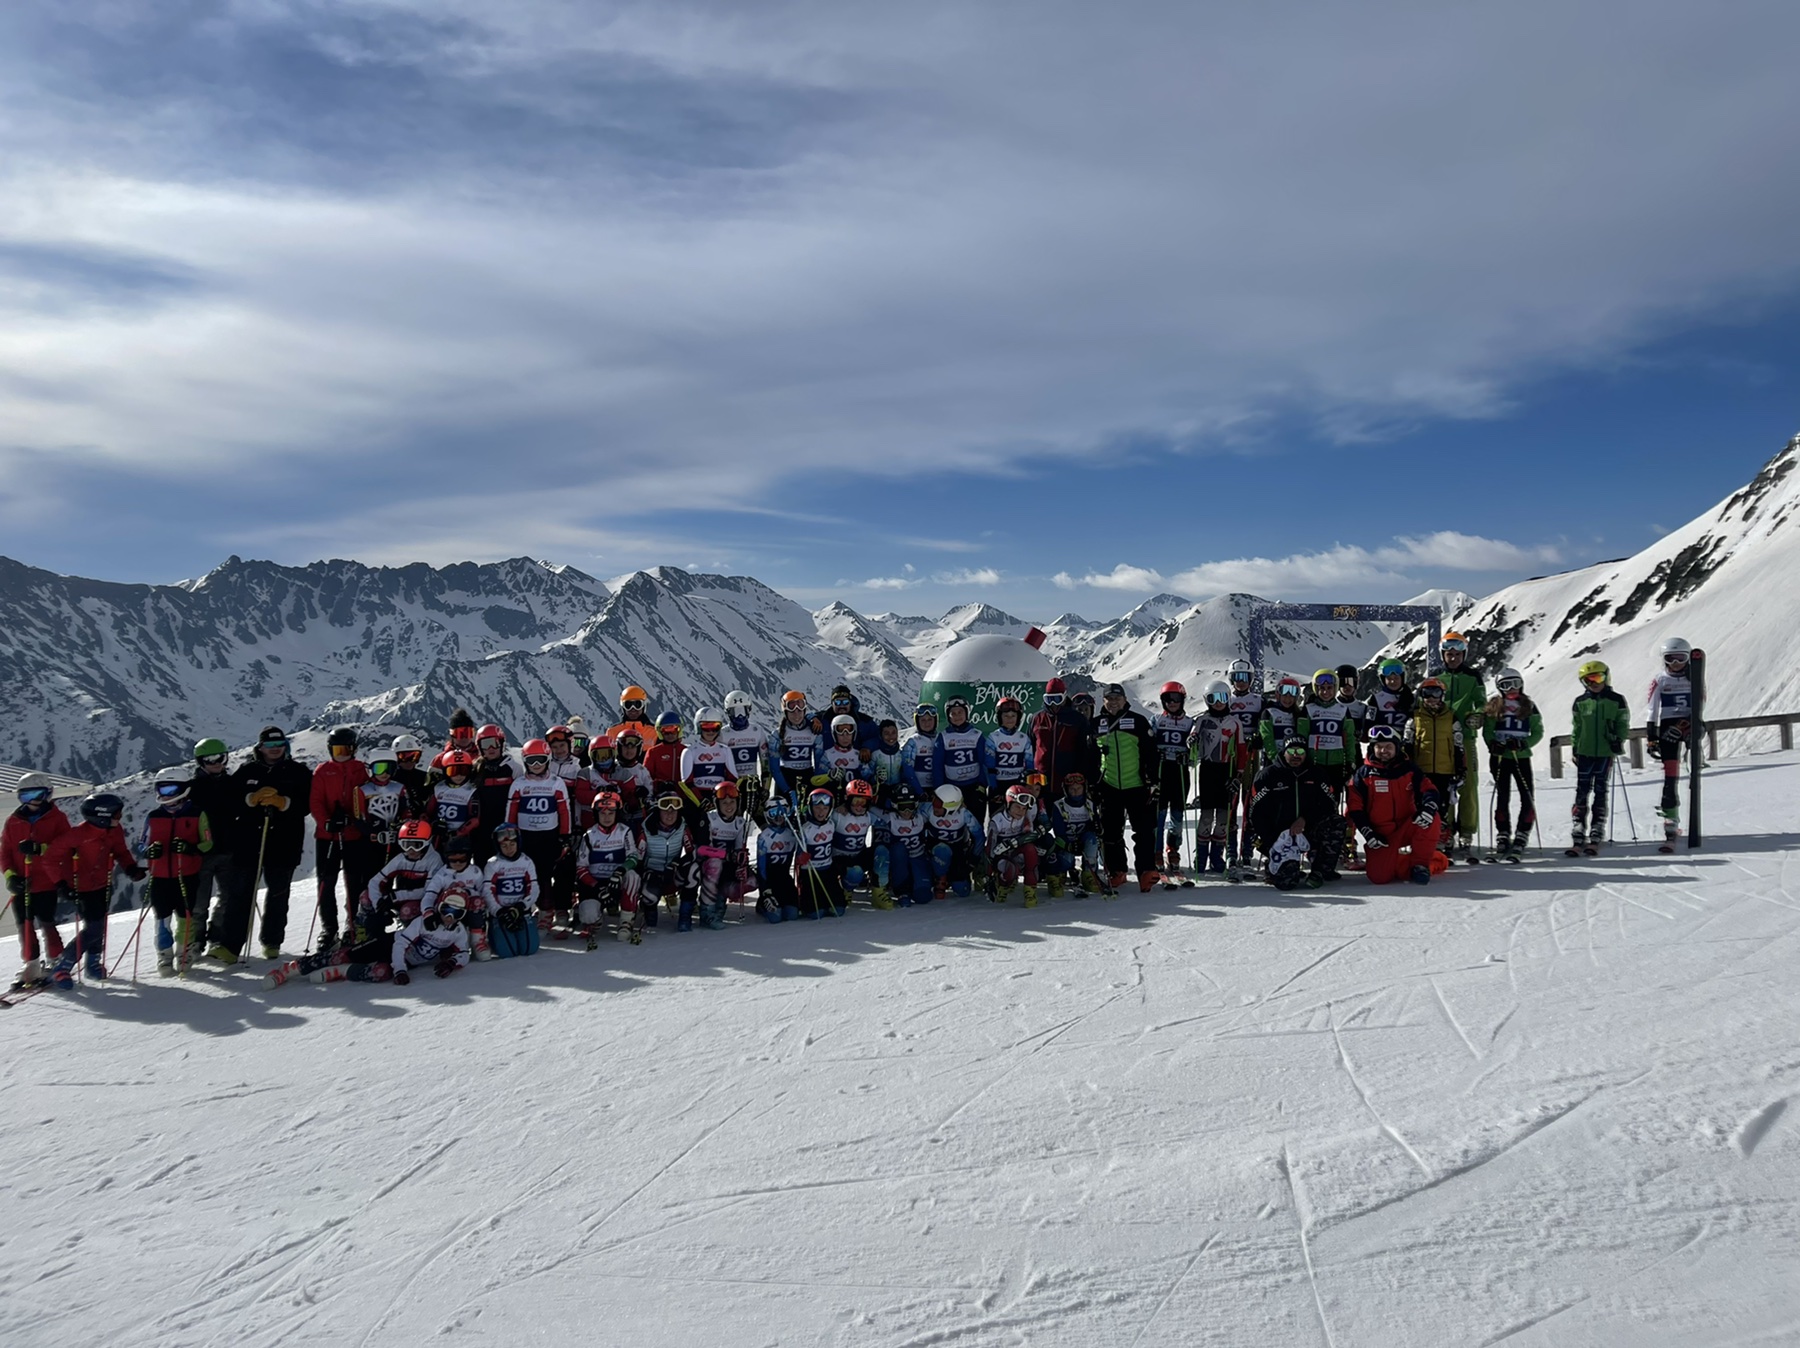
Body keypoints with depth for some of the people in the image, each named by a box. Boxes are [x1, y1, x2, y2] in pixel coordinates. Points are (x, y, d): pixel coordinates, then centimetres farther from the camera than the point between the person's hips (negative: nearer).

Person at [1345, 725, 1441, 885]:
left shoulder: (1409, 769, 5)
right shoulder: (1363, 774, 0)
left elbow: (1428, 790, -3)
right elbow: (1355, 808, -2)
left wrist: (1427, 808, -26)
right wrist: (1368, 834, -12)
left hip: (1406, 827, 2)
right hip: (1381, 835, -2)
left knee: (1431, 819, -30)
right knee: (1379, 877, -22)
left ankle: (1420, 864, -12)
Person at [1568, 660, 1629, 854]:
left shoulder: (1617, 701, 2)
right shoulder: (1580, 702, 7)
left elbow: (1623, 724, 6)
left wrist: (1618, 740, -10)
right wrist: (1574, 747, 7)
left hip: (1606, 753, -1)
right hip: (1585, 752, 1)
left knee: (1601, 793, 2)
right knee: (1582, 792, -1)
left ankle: (1596, 838, 4)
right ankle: (1578, 837, 0)